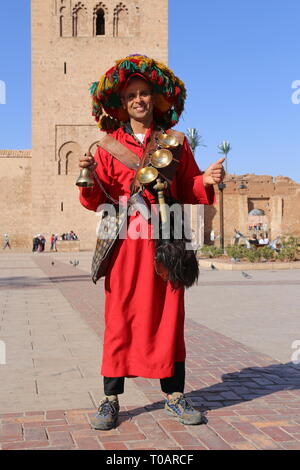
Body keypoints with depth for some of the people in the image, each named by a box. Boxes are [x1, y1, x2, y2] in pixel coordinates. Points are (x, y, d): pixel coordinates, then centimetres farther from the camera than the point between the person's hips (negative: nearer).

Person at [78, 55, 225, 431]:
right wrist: (91, 180, -16)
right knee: (120, 317, 0)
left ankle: (174, 394, 16)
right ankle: (111, 399, 9)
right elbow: (98, 201, 4)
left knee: (168, 316, 4)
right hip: (125, 242, -1)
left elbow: (188, 193, 13)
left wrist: (206, 182, -7)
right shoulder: (110, 144, 9)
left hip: (166, 241, 1)